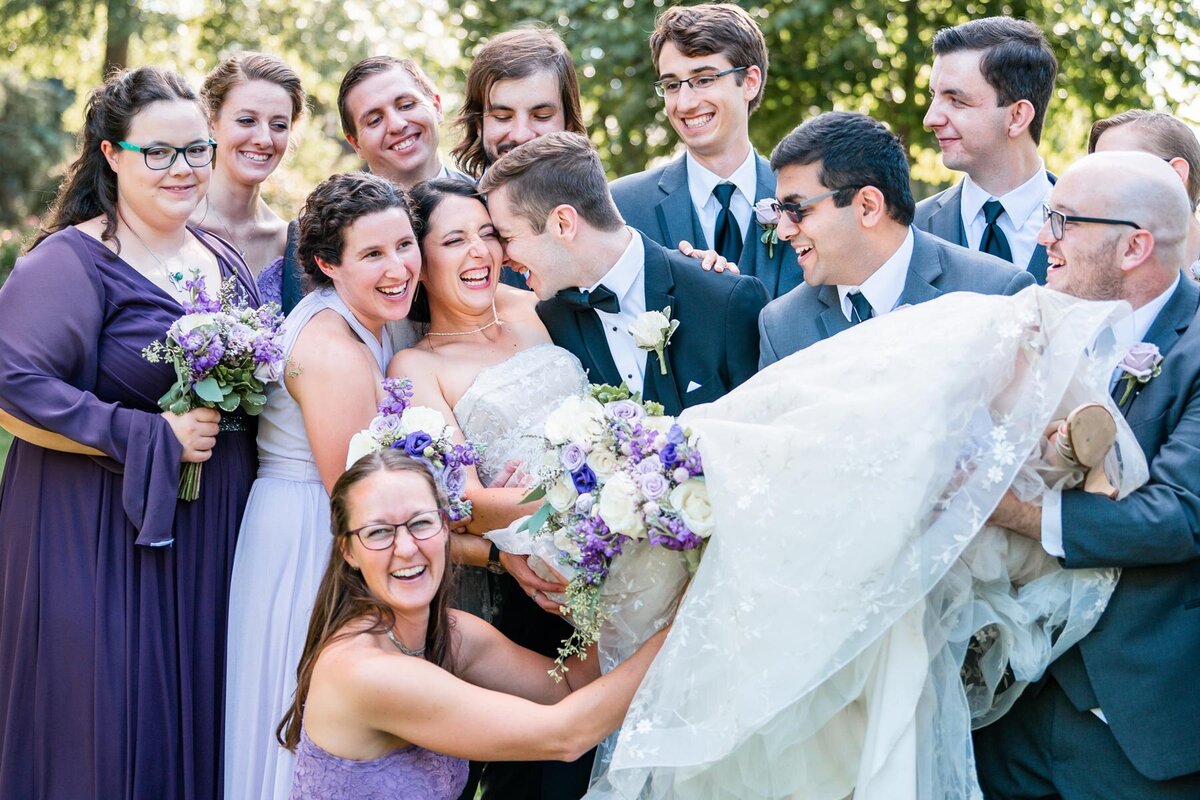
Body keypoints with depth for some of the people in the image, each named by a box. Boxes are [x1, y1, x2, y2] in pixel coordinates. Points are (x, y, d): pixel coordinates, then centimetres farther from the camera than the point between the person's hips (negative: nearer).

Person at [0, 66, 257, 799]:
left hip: (213, 538, 7)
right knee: (110, 729, -2)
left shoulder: (224, 261, 12)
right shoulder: (72, 262, -11)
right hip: (102, 539, -6)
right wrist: (150, 437, -21)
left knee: (198, 718, 12)